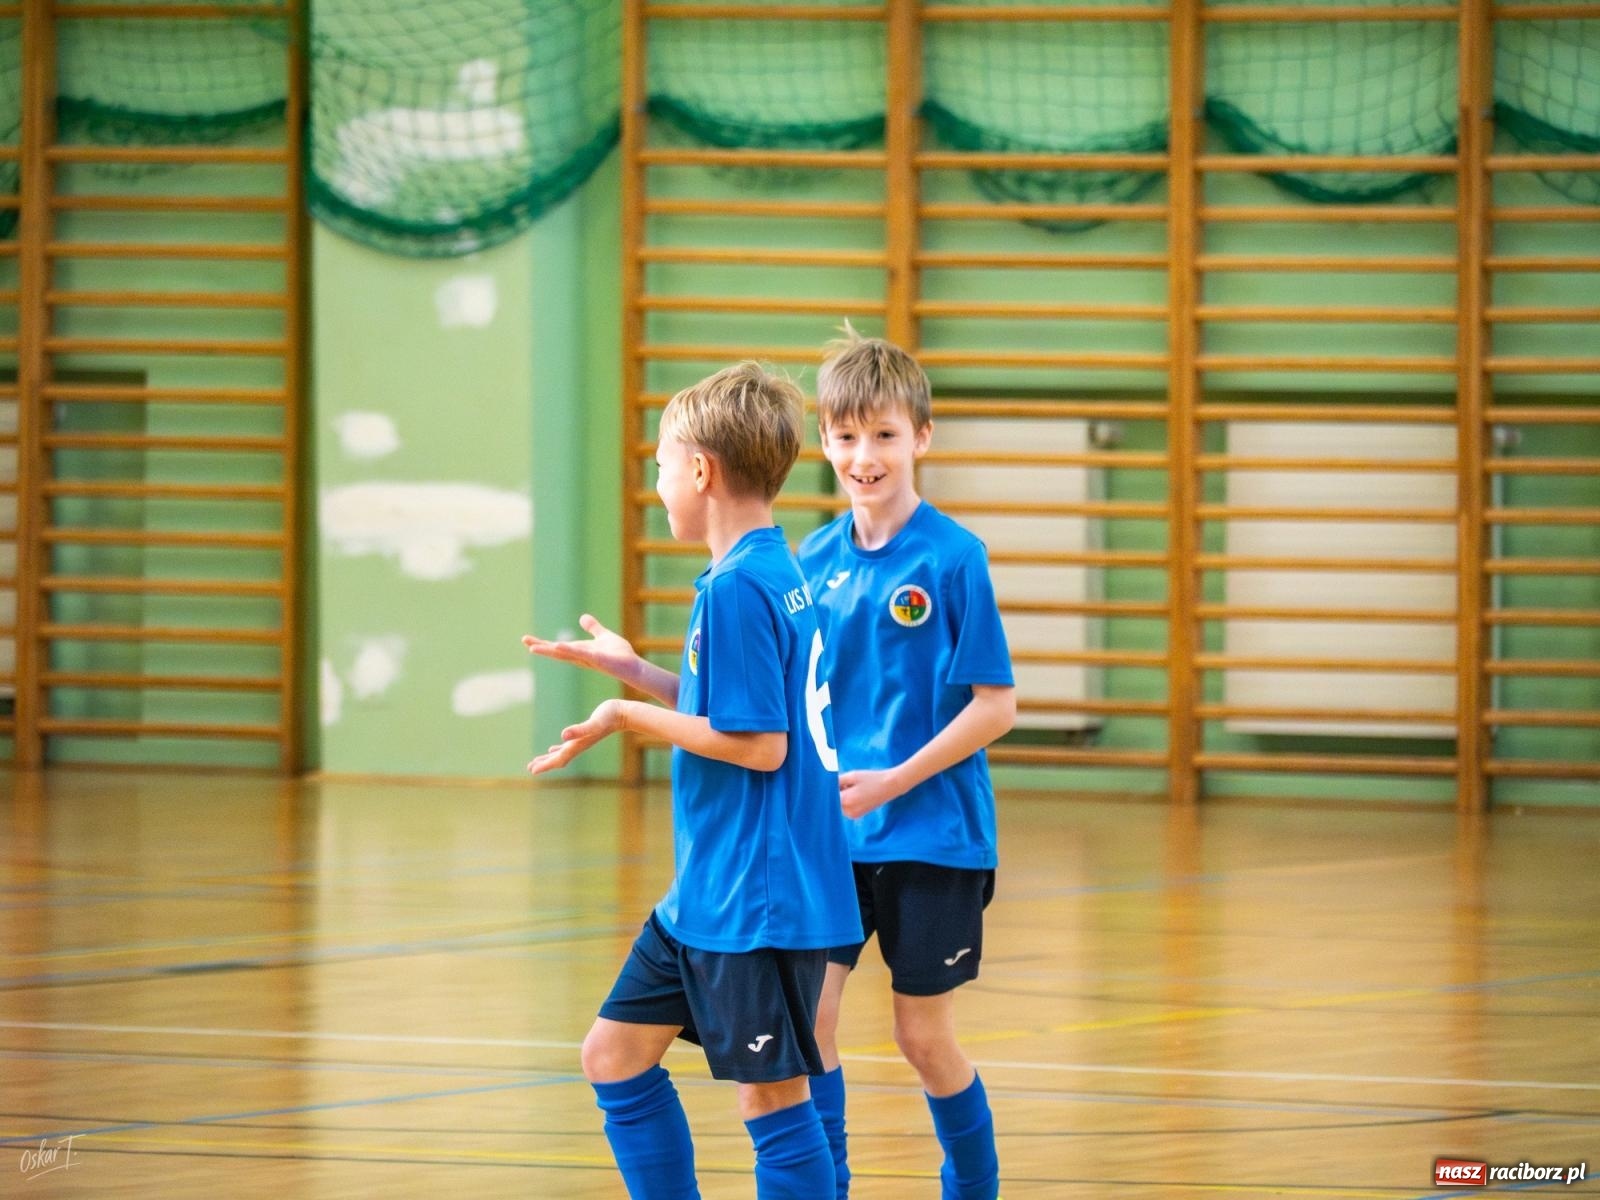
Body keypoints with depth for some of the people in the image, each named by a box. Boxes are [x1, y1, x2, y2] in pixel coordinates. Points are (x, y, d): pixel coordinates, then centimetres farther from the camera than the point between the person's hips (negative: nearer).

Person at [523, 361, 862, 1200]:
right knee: (616, 1053, 15)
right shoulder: (775, 574, 10)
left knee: (772, 1098, -4)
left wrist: (631, 717, -13)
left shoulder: (737, 589, -19)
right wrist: (634, 672, 18)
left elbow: (759, 745, -22)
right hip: (706, 893, 10)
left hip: (759, 899, -10)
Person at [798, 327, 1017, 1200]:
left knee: (924, 1034, 3)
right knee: (805, 1011, -5)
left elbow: (995, 706, -11)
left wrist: (893, 782, -16)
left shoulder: (952, 558, -11)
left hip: (932, 831, -4)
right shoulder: (818, 558, 4)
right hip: (832, 830, 4)